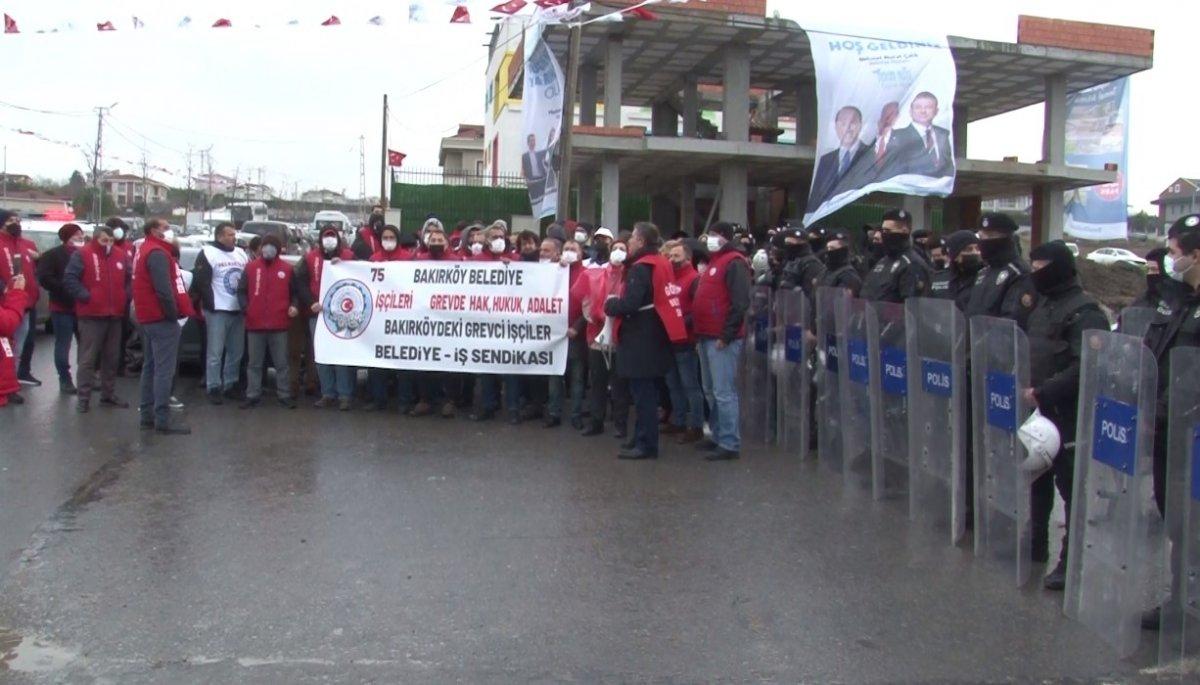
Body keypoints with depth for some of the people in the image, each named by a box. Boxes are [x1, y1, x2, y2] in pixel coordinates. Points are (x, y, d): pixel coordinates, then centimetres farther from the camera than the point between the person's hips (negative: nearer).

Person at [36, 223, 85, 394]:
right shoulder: (53, 255, -3)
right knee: (63, 345, 2)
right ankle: (65, 380, 9)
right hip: (63, 308, -4)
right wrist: (66, 290, -18)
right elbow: (44, 279, -13)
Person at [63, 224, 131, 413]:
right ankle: (84, 397, 0)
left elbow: (129, 279, 21)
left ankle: (108, 394, 22)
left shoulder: (120, 255, 10)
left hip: (115, 314, 6)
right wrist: (85, 296, -17)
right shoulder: (82, 254, -6)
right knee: (88, 358, -4)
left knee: (112, 357, 12)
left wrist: (126, 297, 8)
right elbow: (69, 278, -12)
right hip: (91, 315, -6)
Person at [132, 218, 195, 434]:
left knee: (151, 366, 16)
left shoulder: (144, 251, 19)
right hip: (162, 319, -11)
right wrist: (173, 313, -16)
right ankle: (163, 420, -12)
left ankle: (147, 415, 20)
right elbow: (163, 288, -23)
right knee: (165, 369, -11)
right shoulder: (157, 253, -14)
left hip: (148, 317, 11)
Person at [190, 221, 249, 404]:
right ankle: (214, 388, 3)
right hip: (217, 311, -6)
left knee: (236, 352, 10)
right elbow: (201, 283, -10)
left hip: (238, 310, 6)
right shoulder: (207, 254, -5)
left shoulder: (241, 254, 13)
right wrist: (210, 306, -13)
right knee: (215, 352, -3)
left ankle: (230, 385, 21)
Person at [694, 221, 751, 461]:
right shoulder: (714, 261, 20)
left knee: (724, 392, -9)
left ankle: (730, 444, -5)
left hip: (721, 339, -10)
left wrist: (726, 335, -20)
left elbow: (740, 303, -19)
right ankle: (718, 436, 24)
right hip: (707, 337, 10)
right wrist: (697, 328, 17)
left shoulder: (734, 263, -11)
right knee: (710, 391, 15)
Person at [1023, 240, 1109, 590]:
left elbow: (1084, 368, -25)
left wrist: (1043, 392, -25)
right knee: (1038, 478, 18)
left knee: (1071, 487, -1)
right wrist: (1025, 386, 9)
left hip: (1067, 417, -9)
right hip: (1039, 412, 9)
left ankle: (1072, 561, 7)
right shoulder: (1043, 304, 13)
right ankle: (1037, 544, 33)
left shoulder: (1084, 312, -15)